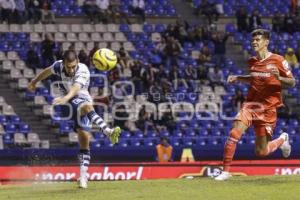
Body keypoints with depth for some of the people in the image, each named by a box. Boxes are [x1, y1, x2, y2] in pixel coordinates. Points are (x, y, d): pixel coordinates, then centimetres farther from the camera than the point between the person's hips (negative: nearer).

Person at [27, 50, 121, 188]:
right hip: (71, 101, 0)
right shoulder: (59, 66, -7)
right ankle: (108, 131, -56)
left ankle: (83, 175, -4)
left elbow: (76, 87, -40)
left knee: (84, 137, -10)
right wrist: (34, 82, 35)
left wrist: (66, 97, -60)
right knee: (87, 106, -34)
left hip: (82, 99, 0)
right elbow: (47, 71, 17)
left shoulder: (83, 71, -19)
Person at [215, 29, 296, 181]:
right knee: (234, 133, -23)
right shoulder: (252, 61, 9)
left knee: (261, 152, 1)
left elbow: (292, 83, -4)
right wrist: (237, 78, 13)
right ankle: (225, 171, -14)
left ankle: (282, 139, 34)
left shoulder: (277, 60, -6)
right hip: (251, 104, 3)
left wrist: (279, 77, -23)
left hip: (268, 109, -3)